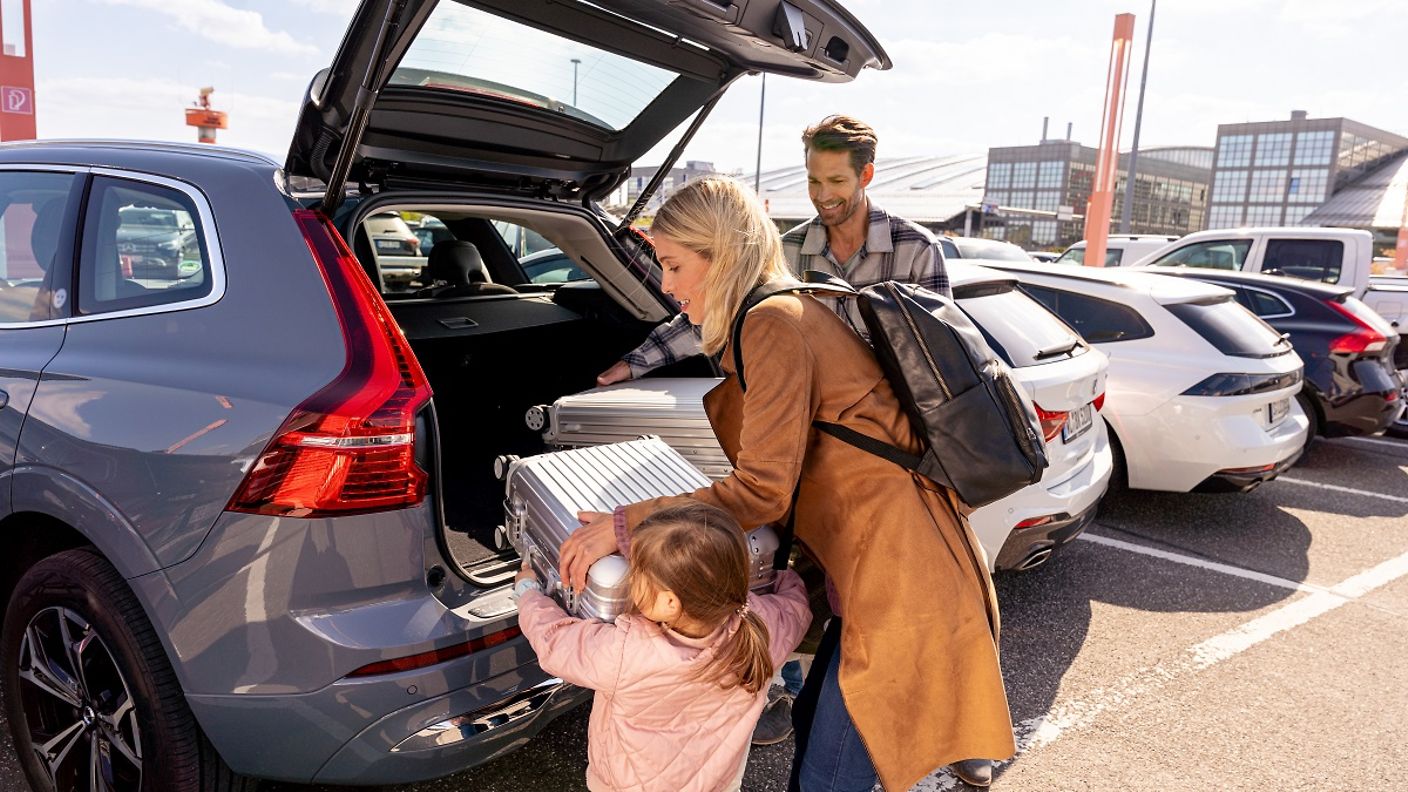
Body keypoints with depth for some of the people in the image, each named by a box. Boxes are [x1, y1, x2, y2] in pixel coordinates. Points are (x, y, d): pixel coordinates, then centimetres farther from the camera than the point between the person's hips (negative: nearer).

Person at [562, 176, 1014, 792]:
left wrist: (623, 526, -18)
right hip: (873, 563, 10)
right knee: (811, 724, 23)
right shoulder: (789, 312, 13)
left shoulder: (773, 325, -18)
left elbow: (763, 492, -21)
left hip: (897, 577, -10)